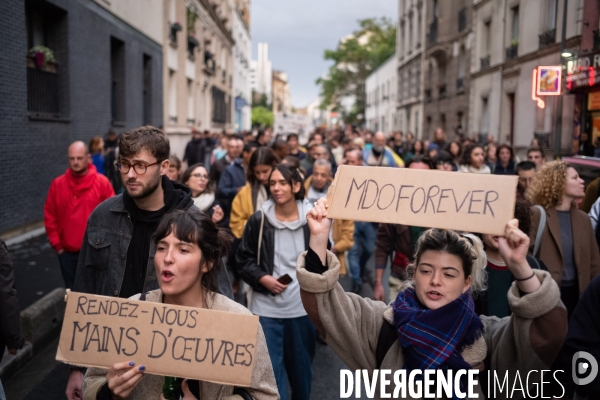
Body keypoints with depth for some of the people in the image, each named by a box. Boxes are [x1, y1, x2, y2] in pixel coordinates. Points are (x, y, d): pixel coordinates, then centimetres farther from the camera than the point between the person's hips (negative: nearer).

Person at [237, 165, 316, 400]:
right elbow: (244, 260, 3)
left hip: (303, 307, 1)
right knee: (270, 369, 2)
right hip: (266, 308, -1)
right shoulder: (258, 220, -4)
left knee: (302, 368, 18)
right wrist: (262, 278, -14)